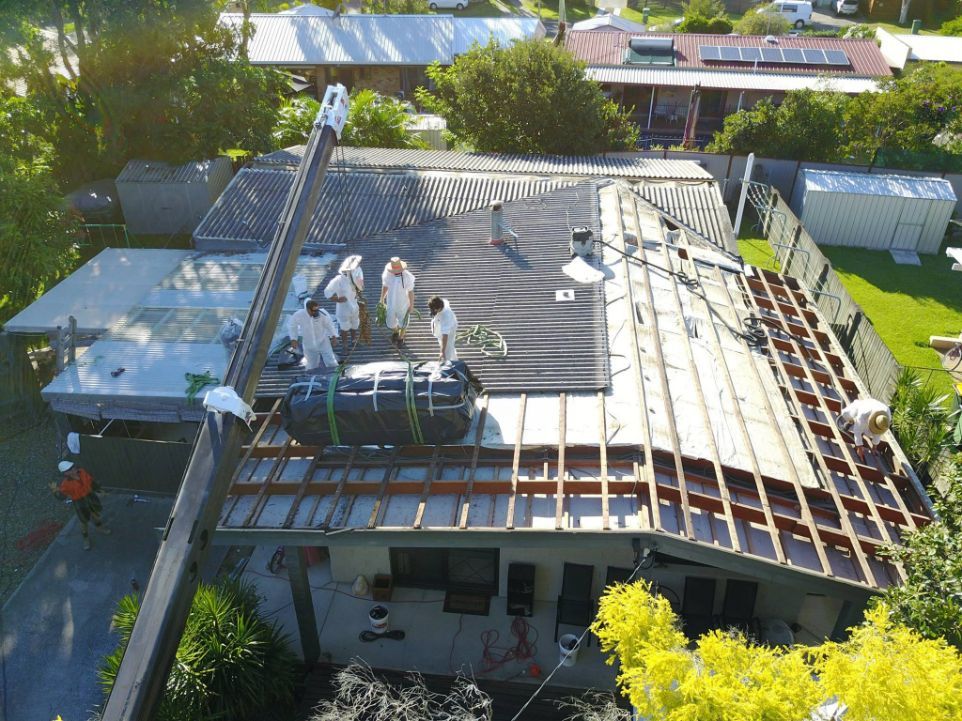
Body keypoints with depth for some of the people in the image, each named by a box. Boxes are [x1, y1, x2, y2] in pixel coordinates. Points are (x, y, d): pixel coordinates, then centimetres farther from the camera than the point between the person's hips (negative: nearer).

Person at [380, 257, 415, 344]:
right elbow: (385, 286, -1)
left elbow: (411, 292, -16)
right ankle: (395, 332, 54)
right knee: (390, 323, 18)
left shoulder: (407, 276, -28)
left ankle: (401, 337, 50)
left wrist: (411, 305, -6)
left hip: (403, 303, -2)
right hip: (391, 303, 2)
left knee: (402, 322, 20)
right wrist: (382, 298, 11)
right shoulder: (387, 274, -20)